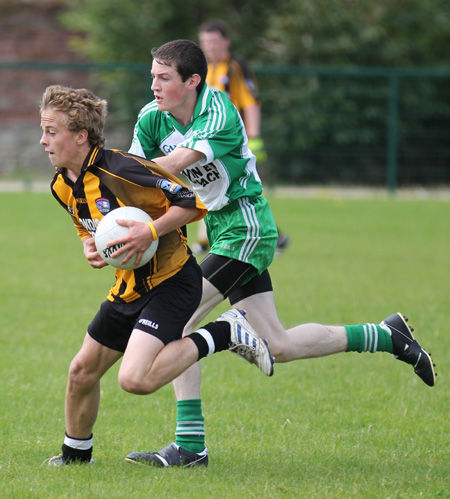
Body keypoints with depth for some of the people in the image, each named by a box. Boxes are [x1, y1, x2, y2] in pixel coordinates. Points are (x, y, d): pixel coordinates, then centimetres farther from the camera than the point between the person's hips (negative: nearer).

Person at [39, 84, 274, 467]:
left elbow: (191, 204, -19)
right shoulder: (62, 186, 3)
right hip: (130, 287, 9)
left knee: (135, 379, -25)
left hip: (172, 281, -9)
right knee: (82, 371, 11)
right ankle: (76, 455, 33)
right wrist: (91, 249, 0)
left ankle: (223, 335, -10)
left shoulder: (120, 171, -23)